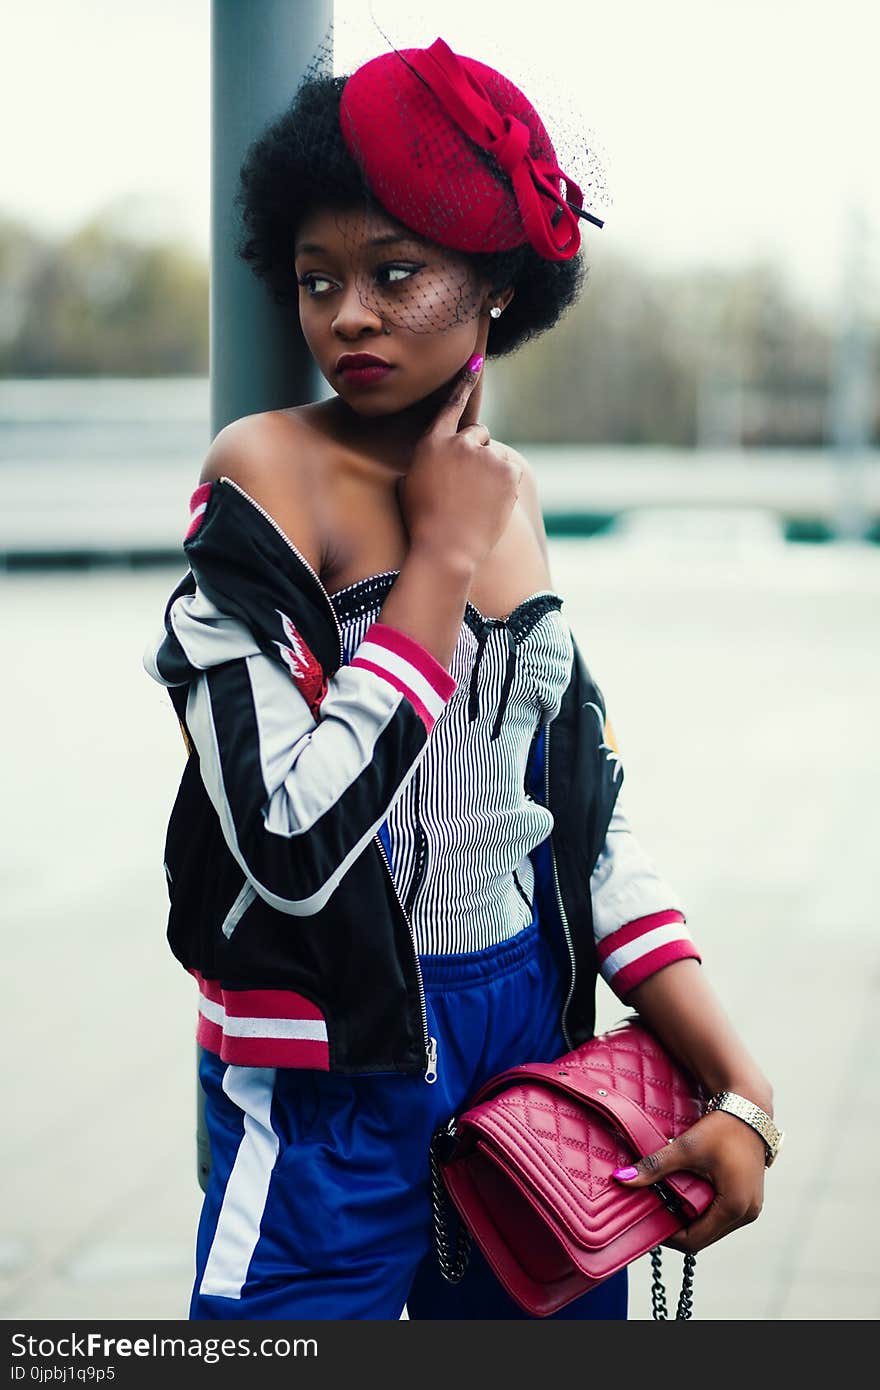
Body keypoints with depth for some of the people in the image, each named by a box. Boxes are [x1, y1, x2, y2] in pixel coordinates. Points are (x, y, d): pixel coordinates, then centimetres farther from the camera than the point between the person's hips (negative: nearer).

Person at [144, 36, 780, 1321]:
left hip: (536, 1034, 6)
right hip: (334, 1085, -6)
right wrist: (442, 557, -17)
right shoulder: (266, 473, -14)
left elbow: (589, 815, 9)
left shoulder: (507, 496, 5)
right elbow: (294, 842, -25)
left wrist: (741, 1090, 2)